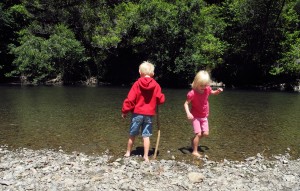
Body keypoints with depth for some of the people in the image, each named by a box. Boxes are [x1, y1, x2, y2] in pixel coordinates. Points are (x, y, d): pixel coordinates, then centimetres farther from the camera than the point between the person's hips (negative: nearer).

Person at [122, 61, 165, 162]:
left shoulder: (137, 84, -7)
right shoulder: (156, 85, -3)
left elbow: (130, 99, -10)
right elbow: (161, 100, -2)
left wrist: (125, 111, -1)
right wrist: (154, 101, 21)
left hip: (137, 113, -1)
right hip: (149, 114, 1)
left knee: (132, 134, 12)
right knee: (146, 136, 6)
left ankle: (128, 152, 28)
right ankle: (146, 156, 8)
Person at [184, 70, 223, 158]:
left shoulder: (207, 89, -8)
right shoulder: (192, 93, -24)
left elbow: (213, 92, 14)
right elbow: (186, 103, -18)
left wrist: (218, 91, -8)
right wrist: (188, 113, -34)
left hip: (204, 116, 6)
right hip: (195, 116, -5)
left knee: (206, 133, 3)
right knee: (198, 134, -9)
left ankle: (193, 140, 30)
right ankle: (195, 151, 6)